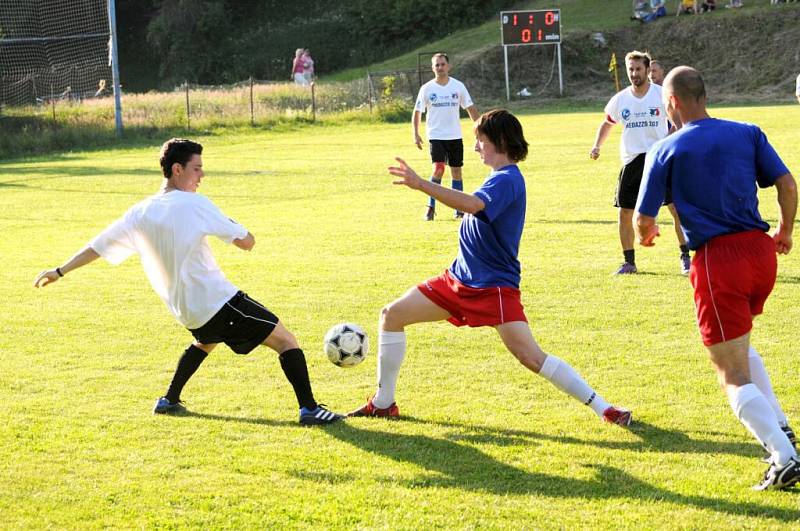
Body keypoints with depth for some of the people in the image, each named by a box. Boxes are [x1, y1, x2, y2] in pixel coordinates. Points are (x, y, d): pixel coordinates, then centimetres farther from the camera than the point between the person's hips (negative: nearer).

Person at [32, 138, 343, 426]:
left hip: (187, 314, 7)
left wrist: (59, 272, 27)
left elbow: (97, 246, 15)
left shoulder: (140, 213, 6)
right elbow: (246, 242, -10)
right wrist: (229, 227, 12)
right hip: (220, 302, -7)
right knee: (286, 341, -3)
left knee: (205, 342, 40)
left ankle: (169, 400, 42)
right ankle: (309, 409, -13)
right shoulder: (194, 205, -12)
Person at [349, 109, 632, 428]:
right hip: (460, 280, 10)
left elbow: (471, 205, -38)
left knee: (531, 357, -19)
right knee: (392, 315, 7)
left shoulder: (507, 180, -18)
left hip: (495, 286, -10)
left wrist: (420, 184, -42)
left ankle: (604, 409, -10)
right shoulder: (500, 178, 12)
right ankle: (384, 403, 17)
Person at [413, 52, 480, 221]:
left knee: (456, 172, 6)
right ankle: (431, 207, -9)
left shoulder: (458, 86, 1)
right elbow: (417, 112, 4)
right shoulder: (427, 89, -2)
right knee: (438, 169, -17)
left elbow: (471, 108, 8)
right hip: (436, 136, -2)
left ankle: (459, 209, 14)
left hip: (455, 136, 2)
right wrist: (416, 134, -6)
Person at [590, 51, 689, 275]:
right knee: (625, 212, 1)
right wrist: (597, 146, 7)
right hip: (631, 161, 3)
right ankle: (629, 262, 14)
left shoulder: (663, 95, -6)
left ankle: (685, 257, 4)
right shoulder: (620, 100, 3)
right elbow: (607, 123, 20)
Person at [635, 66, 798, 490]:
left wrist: (645, 234, 24)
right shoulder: (747, 134, 8)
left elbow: (644, 219, 0)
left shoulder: (665, 151, -1)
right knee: (739, 346, 30)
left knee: (733, 375, 0)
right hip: (760, 249, 5)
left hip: (716, 260, -5)